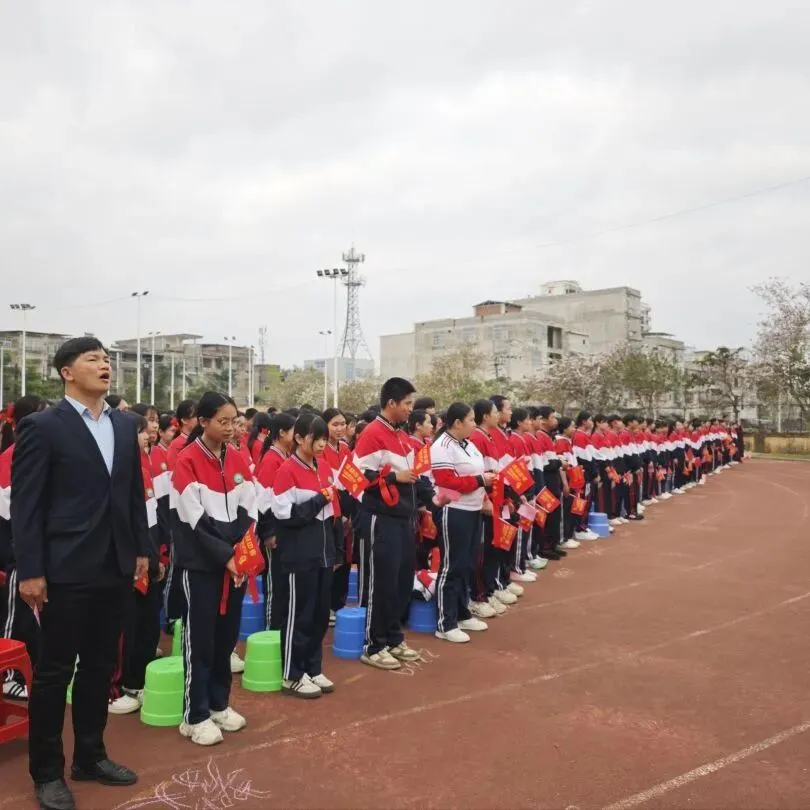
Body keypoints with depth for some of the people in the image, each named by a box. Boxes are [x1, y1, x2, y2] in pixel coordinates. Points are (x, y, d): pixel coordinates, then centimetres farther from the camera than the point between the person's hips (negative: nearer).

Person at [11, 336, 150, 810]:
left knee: (101, 667, 16)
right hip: (66, 570, -5)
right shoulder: (42, 427, -8)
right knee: (55, 671, 7)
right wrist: (30, 571, -13)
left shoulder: (125, 426, 9)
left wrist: (142, 549, 10)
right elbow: (26, 503, -10)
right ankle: (47, 771, 23)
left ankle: (90, 756, 32)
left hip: (116, 566, 6)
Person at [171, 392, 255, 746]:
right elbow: (194, 520, -14)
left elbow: (249, 510, 5)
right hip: (200, 562, -5)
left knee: (227, 634, 12)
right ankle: (195, 716, 14)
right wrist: (225, 555, -16)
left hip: (237, 559, 5)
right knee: (200, 637, 1)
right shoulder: (186, 461, -11)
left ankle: (219, 703, 28)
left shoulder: (237, 459, 6)